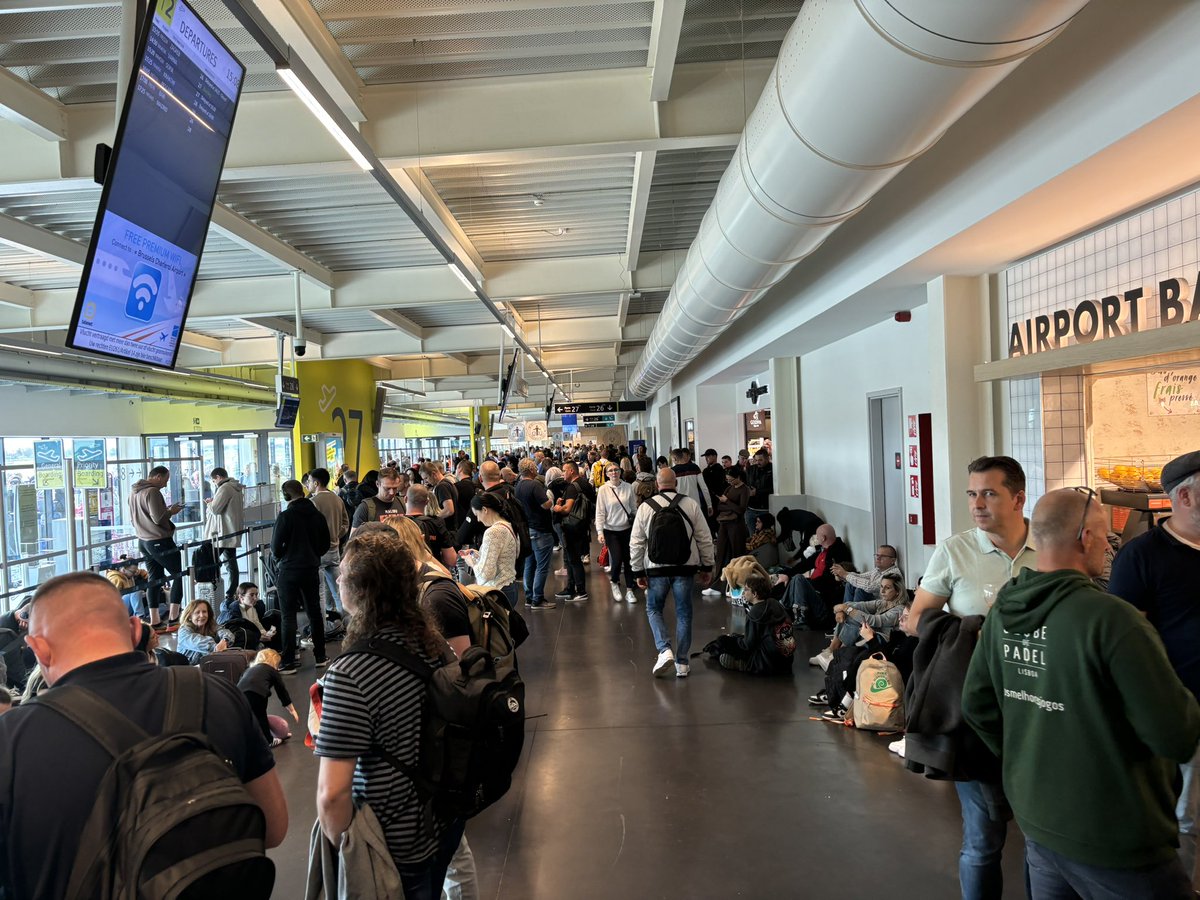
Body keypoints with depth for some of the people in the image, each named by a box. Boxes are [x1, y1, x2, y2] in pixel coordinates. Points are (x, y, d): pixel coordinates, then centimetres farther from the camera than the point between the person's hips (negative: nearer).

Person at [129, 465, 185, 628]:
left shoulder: (133, 492, 13)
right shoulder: (152, 492, -17)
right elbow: (158, 518, -22)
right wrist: (171, 511, -3)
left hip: (143, 541, 9)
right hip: (160, 541, -9)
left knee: (155, 580, 13)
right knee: (178, 576, 1)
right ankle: (173, 619, -5)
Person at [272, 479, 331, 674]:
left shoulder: (286, 516, -14)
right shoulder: (317, 515, 2)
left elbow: (276, 548, -12)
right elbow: (325, 544, 9)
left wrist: (281, 556, 8)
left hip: (289, 570, -5)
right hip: (311, 569, 5)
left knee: (288, 616, 0)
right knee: (314, 612, 14)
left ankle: (288, 663, 1)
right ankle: (320, 657, 21)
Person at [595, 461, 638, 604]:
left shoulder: (628, 487, -1)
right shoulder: (603, 490, -6)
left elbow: (634, 508, 6)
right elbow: (600, 512, -6)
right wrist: (600, 531, -13)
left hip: (627, 529, 2)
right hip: (611, 530, -2)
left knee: (628, 560, 5)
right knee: (617, 559, -11)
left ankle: (629, 591, 18)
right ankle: (615, 583, 18)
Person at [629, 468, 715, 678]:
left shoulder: (645, 507, -2)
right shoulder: (691, 505, -1)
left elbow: (636, 543, 0)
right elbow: (705, 538, 2)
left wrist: (639, 572, 8)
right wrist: (707, 567, 11)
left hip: (657, 568, -1)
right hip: (685, 567, 1)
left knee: (653, 609, 16)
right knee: (683, 613, 11)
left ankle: (664, 650, -3)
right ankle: (682, 663, 15)